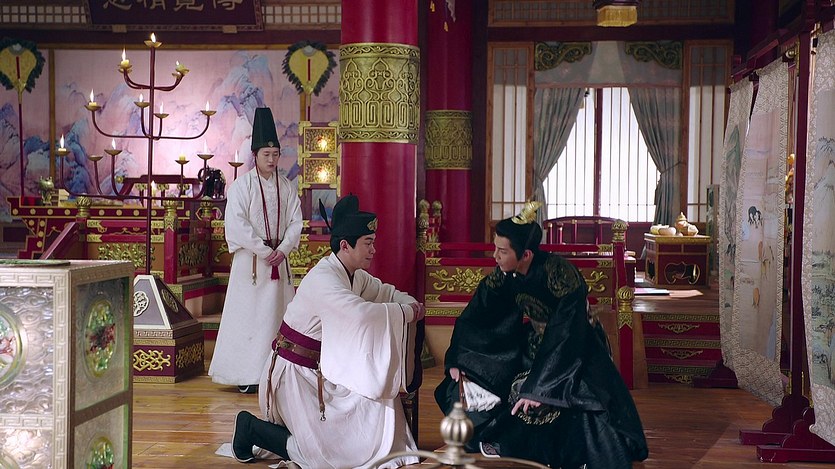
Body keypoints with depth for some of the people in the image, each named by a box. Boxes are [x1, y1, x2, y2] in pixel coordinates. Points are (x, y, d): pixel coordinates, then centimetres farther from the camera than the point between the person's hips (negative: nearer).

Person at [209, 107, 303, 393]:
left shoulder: (286, 188, 9)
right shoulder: (241, 185, -5)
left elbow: (295, 221, 6)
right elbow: (236, 224, -13)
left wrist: (283, 249, -11)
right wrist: (264, 250, -16)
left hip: (279, 260, 4)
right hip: (250, 260, -4)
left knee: (277, 314, 5)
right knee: (248, 315, -3)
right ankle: (246, 375, 2)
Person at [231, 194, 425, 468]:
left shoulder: (354, 276, 2)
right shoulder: (322, 279, -26)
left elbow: (385, 292, 15)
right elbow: (363, 314, -39)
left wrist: (411, 304, -7)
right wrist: (407, 312, -25)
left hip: (324, 371, 9)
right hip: (296, 375, -9)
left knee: (378, 405, 7)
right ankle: (252, 428, 5)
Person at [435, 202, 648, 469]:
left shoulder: (561, 275, -31)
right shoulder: (504, 274, -13)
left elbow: (566, 338, -32)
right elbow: (474, 316, -2)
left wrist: (539, 386, -34)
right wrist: (456, 361, -9)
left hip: (575, 350, -6)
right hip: (531, 349, 6)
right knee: (470, 381, -1)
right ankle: (490, 448, 17)